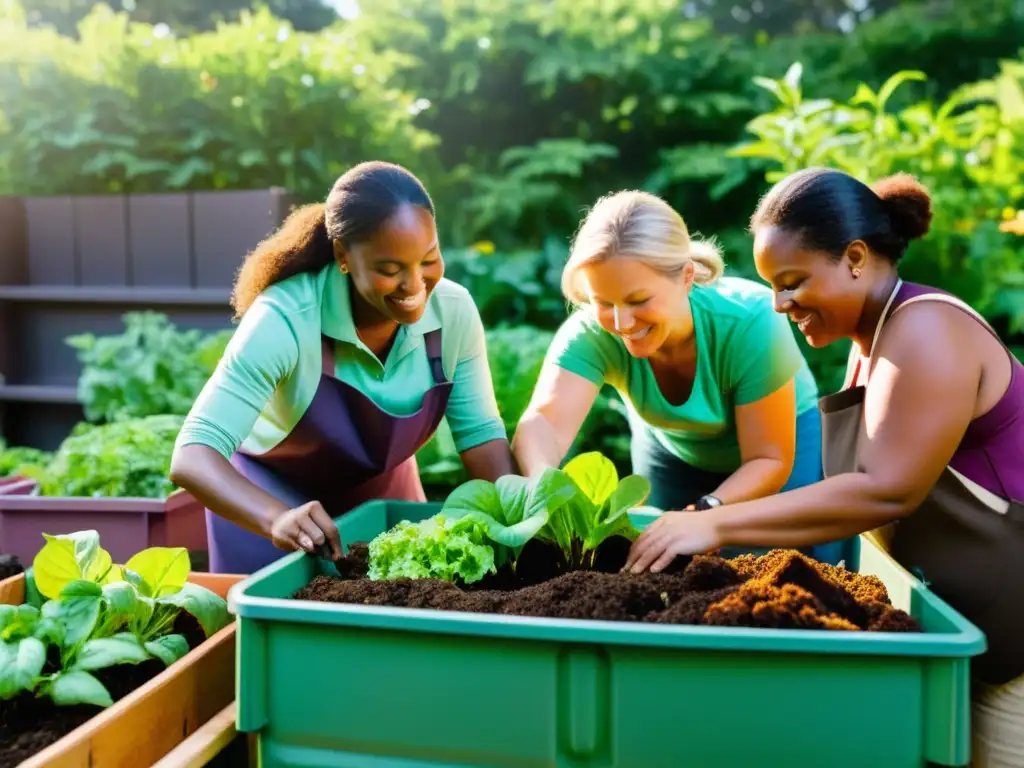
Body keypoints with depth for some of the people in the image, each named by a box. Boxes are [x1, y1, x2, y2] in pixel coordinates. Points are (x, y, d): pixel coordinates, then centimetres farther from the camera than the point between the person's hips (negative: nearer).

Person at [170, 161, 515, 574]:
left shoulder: (453, 311, -21)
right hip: (275, 496, -3)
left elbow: (480, 432, -10)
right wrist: (278, 518, -54)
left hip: (382, 493, 4)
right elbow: (193, 456, -36)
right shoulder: (285, 320, -32)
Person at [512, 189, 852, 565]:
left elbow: (770, 459, -29)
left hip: (784, 441, -1)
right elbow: (544, 423, -47)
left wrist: (706, 512, -48)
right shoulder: (592, 332, -32)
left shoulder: (750, 322, -35)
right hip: (672, 449, 2)